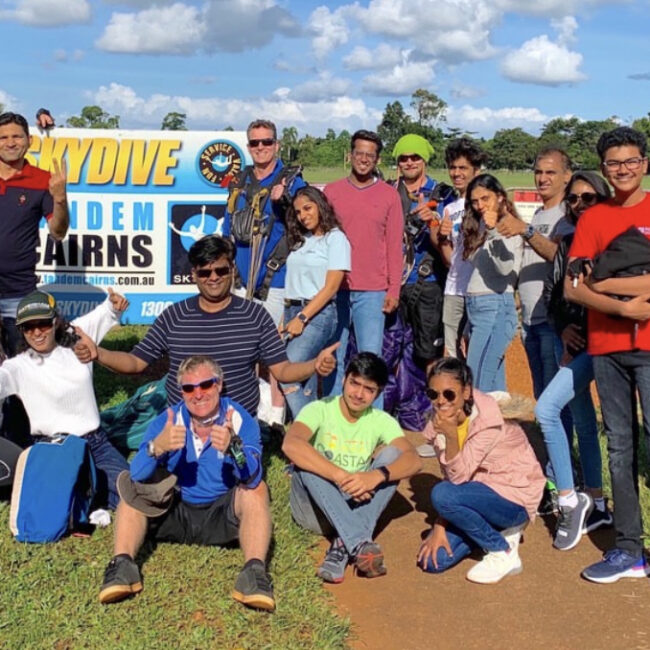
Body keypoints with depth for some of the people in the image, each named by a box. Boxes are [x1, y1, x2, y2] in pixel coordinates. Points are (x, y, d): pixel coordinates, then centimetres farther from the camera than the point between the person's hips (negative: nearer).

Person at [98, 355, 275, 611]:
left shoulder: (240, 420, -11)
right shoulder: (166, 421, -6)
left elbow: (252, 478, -27)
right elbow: (138, 476, -19)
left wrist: (233, 447, -48)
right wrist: (157, 446, -40)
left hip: (222, 516, -2)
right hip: (175, 513, 2)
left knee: (256, 489, -27)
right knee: (131, 486, -15)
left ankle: (255, 570, -39)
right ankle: (122, 565, -27)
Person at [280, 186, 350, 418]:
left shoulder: (335, 238, -2)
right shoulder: (300, 241, 20)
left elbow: (331, 287, -10)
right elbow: (292, 285, 16)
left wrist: (302, 318, -15)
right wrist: (286, 318, 4)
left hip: (318, 313, -7)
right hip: (293, 311, 7)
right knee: (305, 381, 4)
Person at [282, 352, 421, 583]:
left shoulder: (381, 421, 1)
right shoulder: (320, 410, -9)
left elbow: (414, 460, -16)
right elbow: (290, 444, -31)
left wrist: (376, 476, -36)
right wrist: (341, 476, -38)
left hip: (356, 507, 3)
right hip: (314, 510, -2)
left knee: (392, 454, -18)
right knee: (305, 461, -30)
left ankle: (343, 547, -31)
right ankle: (360, 544, -41)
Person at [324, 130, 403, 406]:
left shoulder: (389, 195, 7)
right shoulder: (331, 191, 9)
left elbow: (394, 246, 6)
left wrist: (394, 289, 0)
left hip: (373, 291, -1)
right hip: (335, 288, 1)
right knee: (333, 359, 5)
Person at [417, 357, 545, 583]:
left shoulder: (488, 419, -24)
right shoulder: (439, 422, -4)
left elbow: (459, 476, -25)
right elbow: (451, 477, -2)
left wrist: (451, 435, -39)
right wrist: (439, 527, -10)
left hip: (514, 497, -7)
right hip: (480, 491, 7)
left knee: (442, 494, -30)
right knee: (432, 560, -8)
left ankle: (504, 553, -9)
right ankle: (496, 532, 14)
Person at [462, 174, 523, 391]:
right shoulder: (480, 229, 18)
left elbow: (506, 268, -25)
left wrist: (493, 230, -31)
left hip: (496, 307, -9)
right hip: (476, 308, 9)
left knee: (477, 383, -13)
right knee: (494, 384, 10)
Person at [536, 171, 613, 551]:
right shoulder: (568, 243, 11)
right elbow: (552, 293, 15)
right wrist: (563, 329, 1)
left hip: (598, 342, -7)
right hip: (576, 342, 7)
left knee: (546, 409, -19)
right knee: (584, 423, 13)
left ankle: (570, 501, -7)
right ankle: (596, 505, 27)